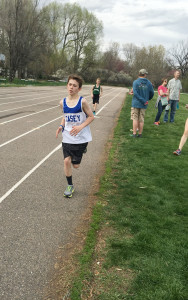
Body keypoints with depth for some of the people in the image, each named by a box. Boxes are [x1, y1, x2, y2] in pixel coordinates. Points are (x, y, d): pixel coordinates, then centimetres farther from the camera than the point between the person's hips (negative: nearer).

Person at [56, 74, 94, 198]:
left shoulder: (82, 101, -12)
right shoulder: (63, 102, 0)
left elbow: (91, 116, -7)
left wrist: (80, 127, -21)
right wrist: (61, 126, -5)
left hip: (81, 138, -3)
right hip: (67, 138, 3)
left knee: (75, 165, 5)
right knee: (66, 161, -6)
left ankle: (82, 150, 40)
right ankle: (70, 186, 14)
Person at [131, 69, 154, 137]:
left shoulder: (135, 82, -7)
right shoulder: (148, 83, 0)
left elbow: (135, 93, -15)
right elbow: (152, 93, 6)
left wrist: (143, 101, -12)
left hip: (136, 103, -2)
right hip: (143, 105, 2)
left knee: (135, 119, 4)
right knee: (141, 120, 8)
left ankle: (134, 133, 3)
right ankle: (140, 134, 13)